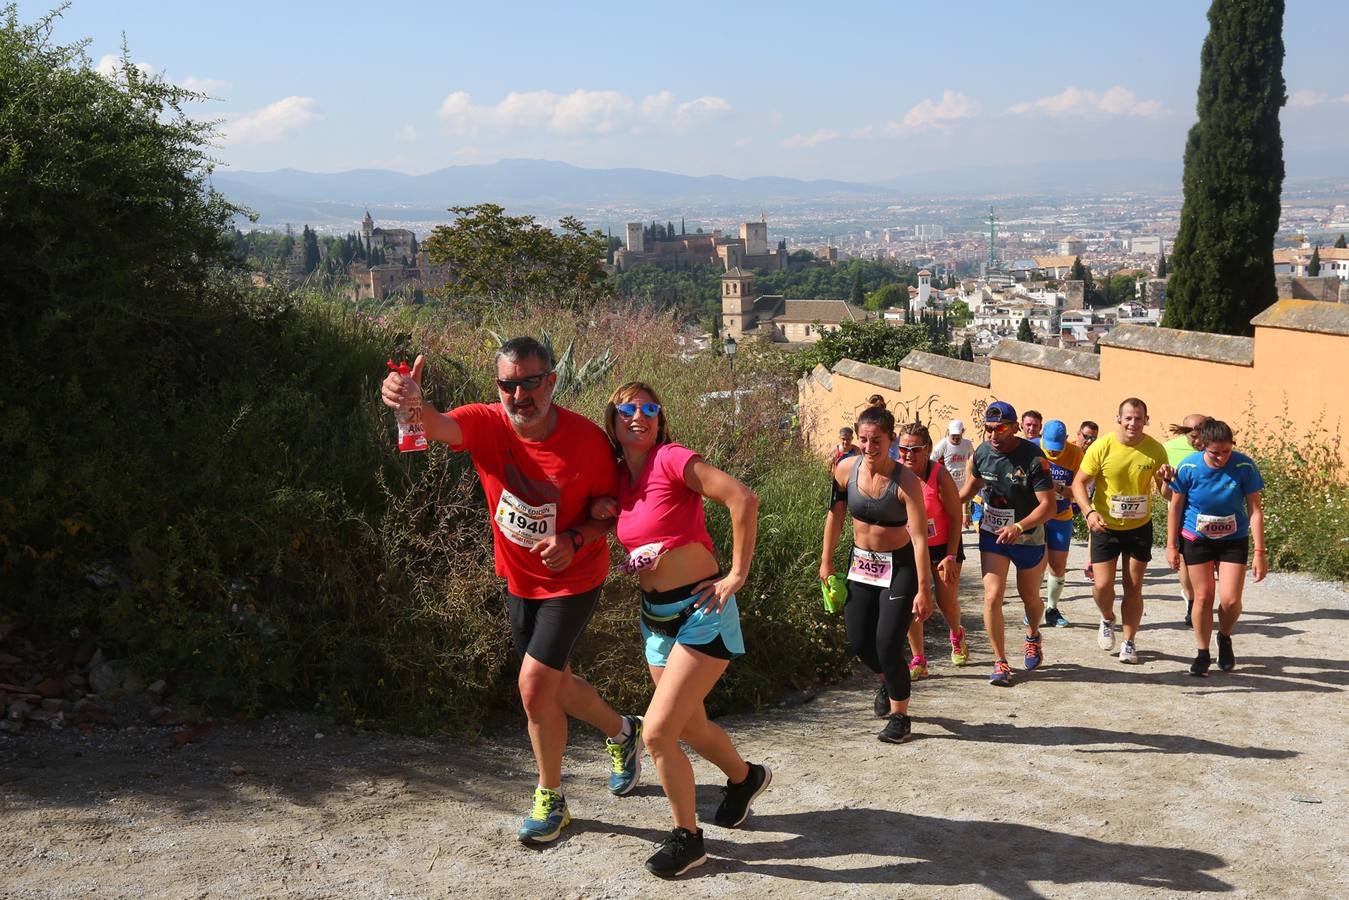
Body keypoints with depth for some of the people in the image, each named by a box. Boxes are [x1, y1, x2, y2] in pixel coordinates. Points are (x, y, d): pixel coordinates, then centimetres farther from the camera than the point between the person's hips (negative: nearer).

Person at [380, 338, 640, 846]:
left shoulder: (587, 439, -22)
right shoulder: (486, 425, -18)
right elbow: (436, 426, -40)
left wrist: (574, 540, -30)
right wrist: (411, 405, -64)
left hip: (572, 580, -4)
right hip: (519, 580, 5)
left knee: (534, 684, -12)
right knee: (555, 685, 19)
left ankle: (550, 798, 11)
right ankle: (623, 732, 49)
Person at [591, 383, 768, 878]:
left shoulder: (672, 459, -15)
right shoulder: (621, 476, 6)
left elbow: (743, 498, -24)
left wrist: (738, 574, -19)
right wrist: (606, 511, 0)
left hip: (701, 613, -8)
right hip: (656, 618, 8)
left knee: (657, 733, -10)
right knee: (690, 727, 21)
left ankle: (687, 837, 11)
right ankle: (746, 777, 50)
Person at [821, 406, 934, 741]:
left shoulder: (905, 482, -23)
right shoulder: (847, 469, -10)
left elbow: (919, 537, -23)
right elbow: (835, 515, 5)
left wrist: (923, 590, -25)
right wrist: (826, 561, 9)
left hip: (899, 566, -5)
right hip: (861, 563, 5)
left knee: (888, 645, -9)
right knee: (859, 643, 8)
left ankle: (900, 718, 12)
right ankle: (887, 680, 42)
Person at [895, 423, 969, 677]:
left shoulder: (940, 476, -23)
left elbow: (955, 516, -16)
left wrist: (951, 557, -17)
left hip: (943, 546, -3)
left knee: (946, 601, 5)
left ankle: (956, 636, 41)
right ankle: (918, 661, 7)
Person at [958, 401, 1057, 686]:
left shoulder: (1033, 458, -23)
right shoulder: (982, 453, -9)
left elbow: (1048, 505, -24)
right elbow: (973, 484, 13)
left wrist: (1019, 527, -37)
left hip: (1028, 536, -2)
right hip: (992, 535, 2)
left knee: (1029, 597, 17)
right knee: (992, 596, -10)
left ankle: (1033, 636, 49)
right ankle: (1000, 661, 2)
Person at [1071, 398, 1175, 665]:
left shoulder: (1155, 450, -8)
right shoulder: (1102, 447, -14)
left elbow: (1165, 493, 1)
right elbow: (1078, 483, -9)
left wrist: (1167, 480, -22)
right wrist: (1089, 512, -24)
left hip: (1140, 527, 1)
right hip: (1106, 527, -1)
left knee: (1133, 587, 6)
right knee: (1103, 585, -5)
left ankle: (1129, 643, 21)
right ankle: (1107, 620, 29)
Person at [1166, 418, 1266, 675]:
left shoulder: (1244, 466, -18)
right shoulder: (1188, 467, -18)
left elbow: (1255, 510, -12)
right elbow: (1175, 507, -5)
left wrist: (1259, 552, -14)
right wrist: (1171, 546, -2)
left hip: (1233, 540, 0)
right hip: (1197, 539, 0)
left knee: (1230, 599, -8)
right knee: (1203, 597, 1)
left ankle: (1225, 638, 24)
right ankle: (1202, 654, 18)